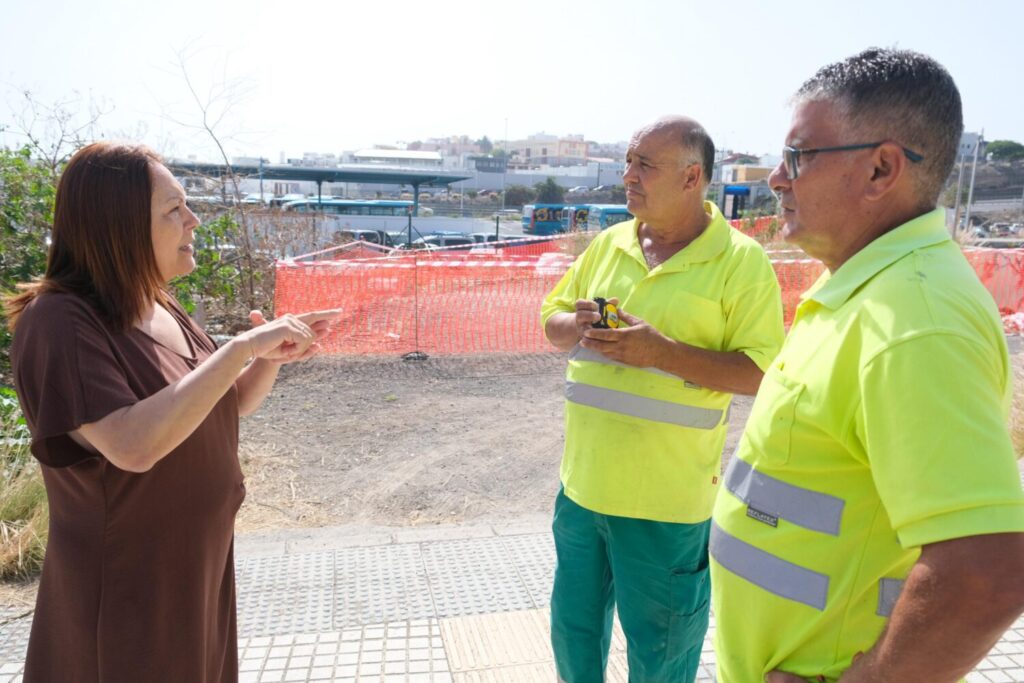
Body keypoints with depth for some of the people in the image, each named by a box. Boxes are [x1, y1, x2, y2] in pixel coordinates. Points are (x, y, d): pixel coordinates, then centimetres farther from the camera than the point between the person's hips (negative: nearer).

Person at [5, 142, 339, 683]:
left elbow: (227, 404, 11)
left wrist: (271, 357, -8)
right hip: (124, 594, -7)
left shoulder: (160, 309, 3)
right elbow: (134, 445, -35)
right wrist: (240, 346, -31)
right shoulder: (58, 323, -22)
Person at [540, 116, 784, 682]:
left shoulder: (742, 261, -11)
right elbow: (551, 319, 13)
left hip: (665, 499, -5)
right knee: (574, 630, 24)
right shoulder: (607, 244, 5)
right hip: (583, 481, 5)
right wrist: (576, 324, -11)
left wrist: (662, 351, -24)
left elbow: (763, 374, -14)